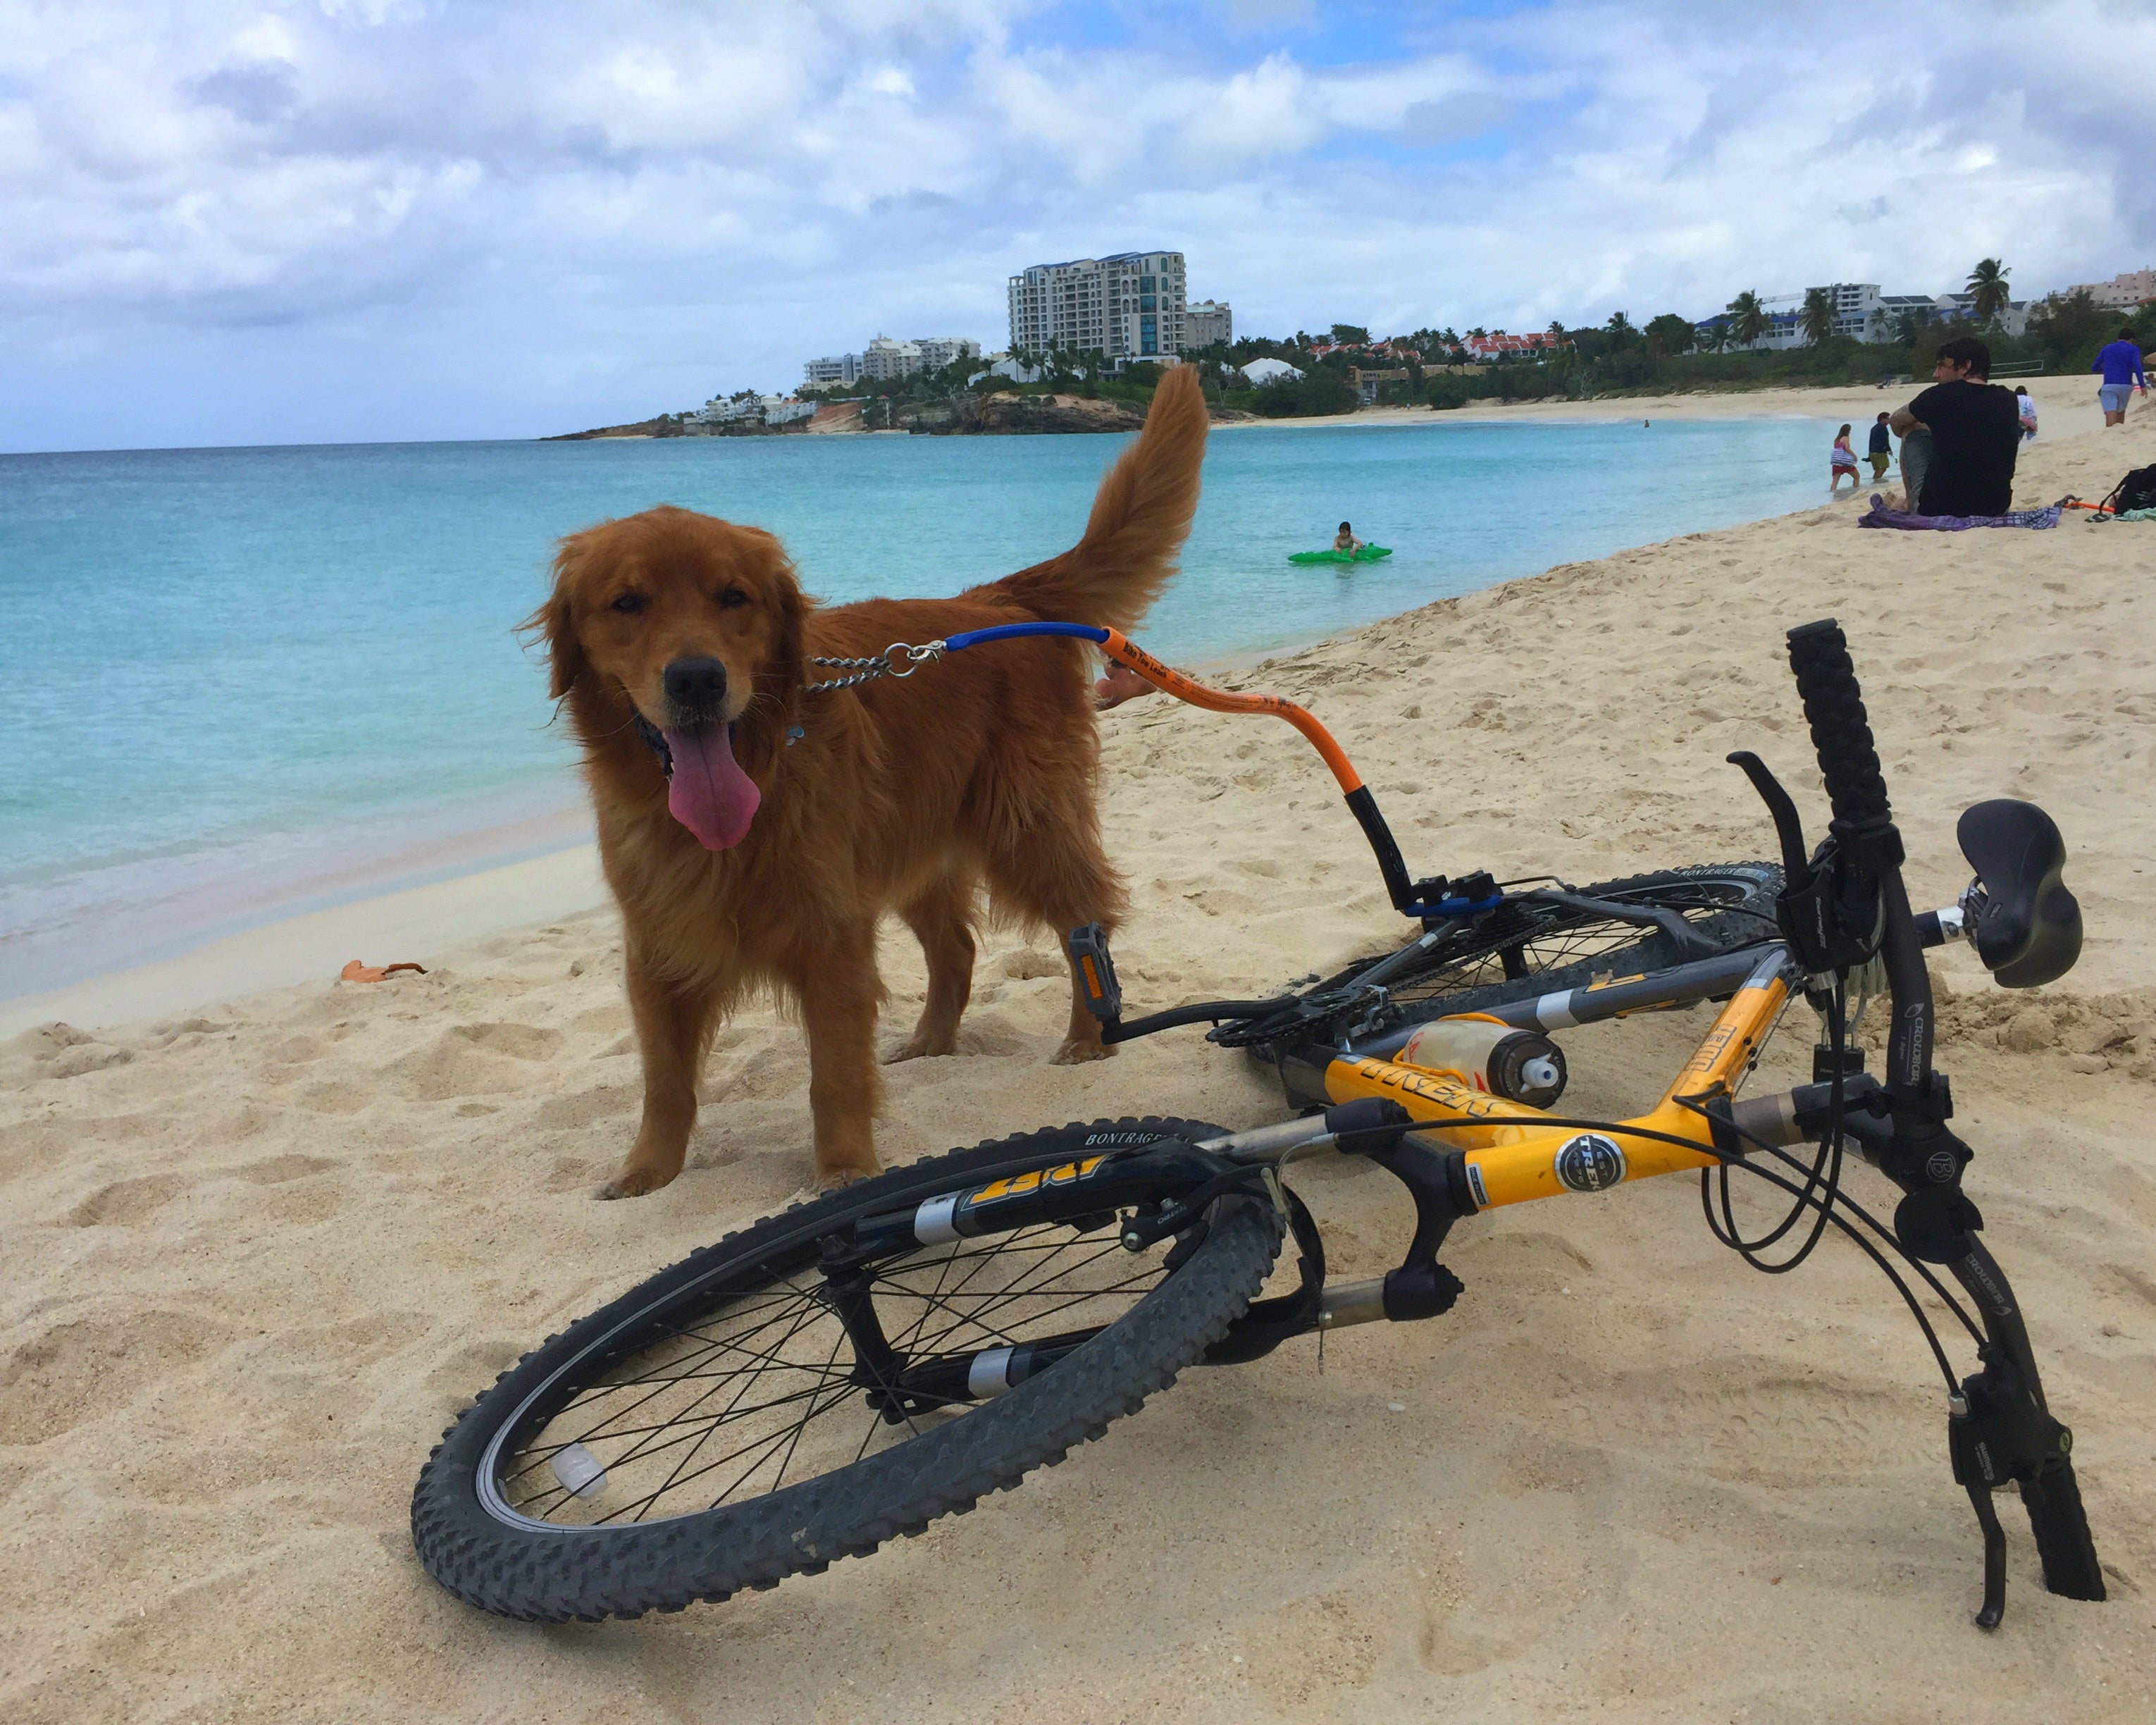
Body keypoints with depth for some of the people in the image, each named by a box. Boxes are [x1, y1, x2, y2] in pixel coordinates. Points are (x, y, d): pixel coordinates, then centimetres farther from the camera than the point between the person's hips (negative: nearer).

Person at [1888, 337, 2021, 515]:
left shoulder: (1940, 396, -7)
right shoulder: (2008, 400, 2)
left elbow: (1896, 421, 15)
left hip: (1938, 509, -4)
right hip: (1996, 508, 4)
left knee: (1911, 430, 18)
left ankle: (1911, 505, 26)